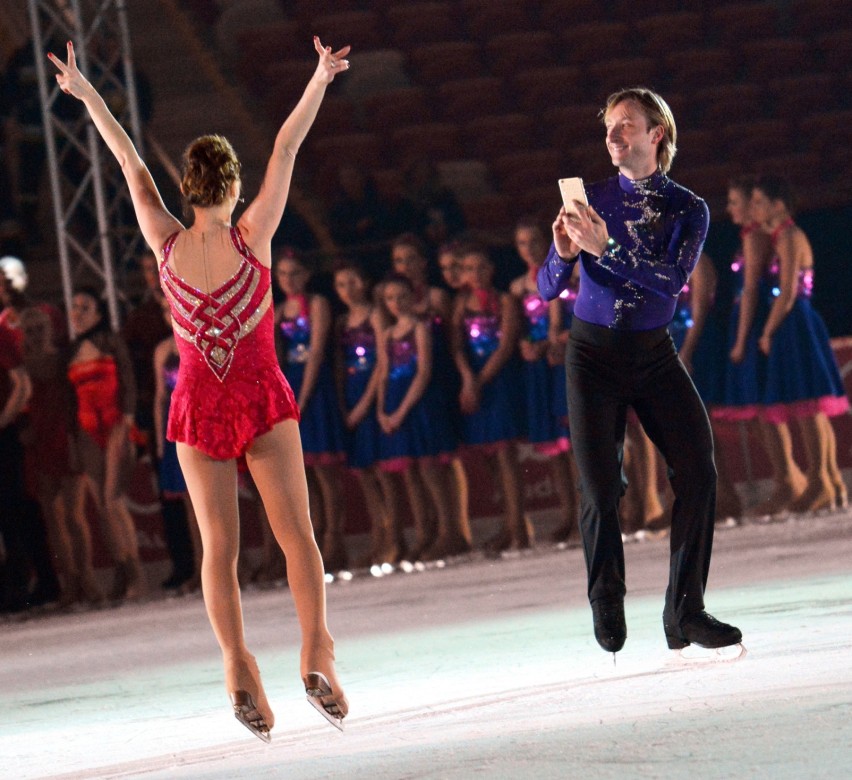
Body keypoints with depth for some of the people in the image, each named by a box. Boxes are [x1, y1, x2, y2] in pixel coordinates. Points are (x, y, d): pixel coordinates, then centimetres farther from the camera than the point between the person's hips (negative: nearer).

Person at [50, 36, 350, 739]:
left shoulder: (168, 245, -4)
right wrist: (321, 78, 0)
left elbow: (132, 166, 6)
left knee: (219, 545, 1)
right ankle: (317, 652, -21)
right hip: (262, 399, -2)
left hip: (199, 404, 2)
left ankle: (239, 666, -14)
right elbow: (287, 149, -5)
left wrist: (87, 94, 14)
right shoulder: (252, 238, -9)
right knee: (296, 531, -3)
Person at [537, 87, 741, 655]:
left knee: (697, 470, -13)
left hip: (654, 353, 1)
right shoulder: (590, 200, 1)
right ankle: (608, 608, 12)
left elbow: (673, 281, -18)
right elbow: (547, 289, -2)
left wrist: (606, 248, -30)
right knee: (600, 486, -9)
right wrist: (564, 253, -24)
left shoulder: (687, 209, 0)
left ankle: (685, 612, -6)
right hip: (594, 353, -1)